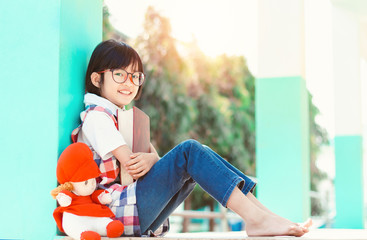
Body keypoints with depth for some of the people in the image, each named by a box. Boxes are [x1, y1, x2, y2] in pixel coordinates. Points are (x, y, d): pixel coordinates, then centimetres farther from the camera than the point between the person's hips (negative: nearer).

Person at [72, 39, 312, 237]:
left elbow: (154, 155, 11)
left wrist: (151, 159, -11)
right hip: (116, 209, -9)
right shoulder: (97, 116, -6)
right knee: (190, 151, -22)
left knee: (200, 154, -3)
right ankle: (256, 218, -32)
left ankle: (263, 213, -17)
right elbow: (130, 163, -15)